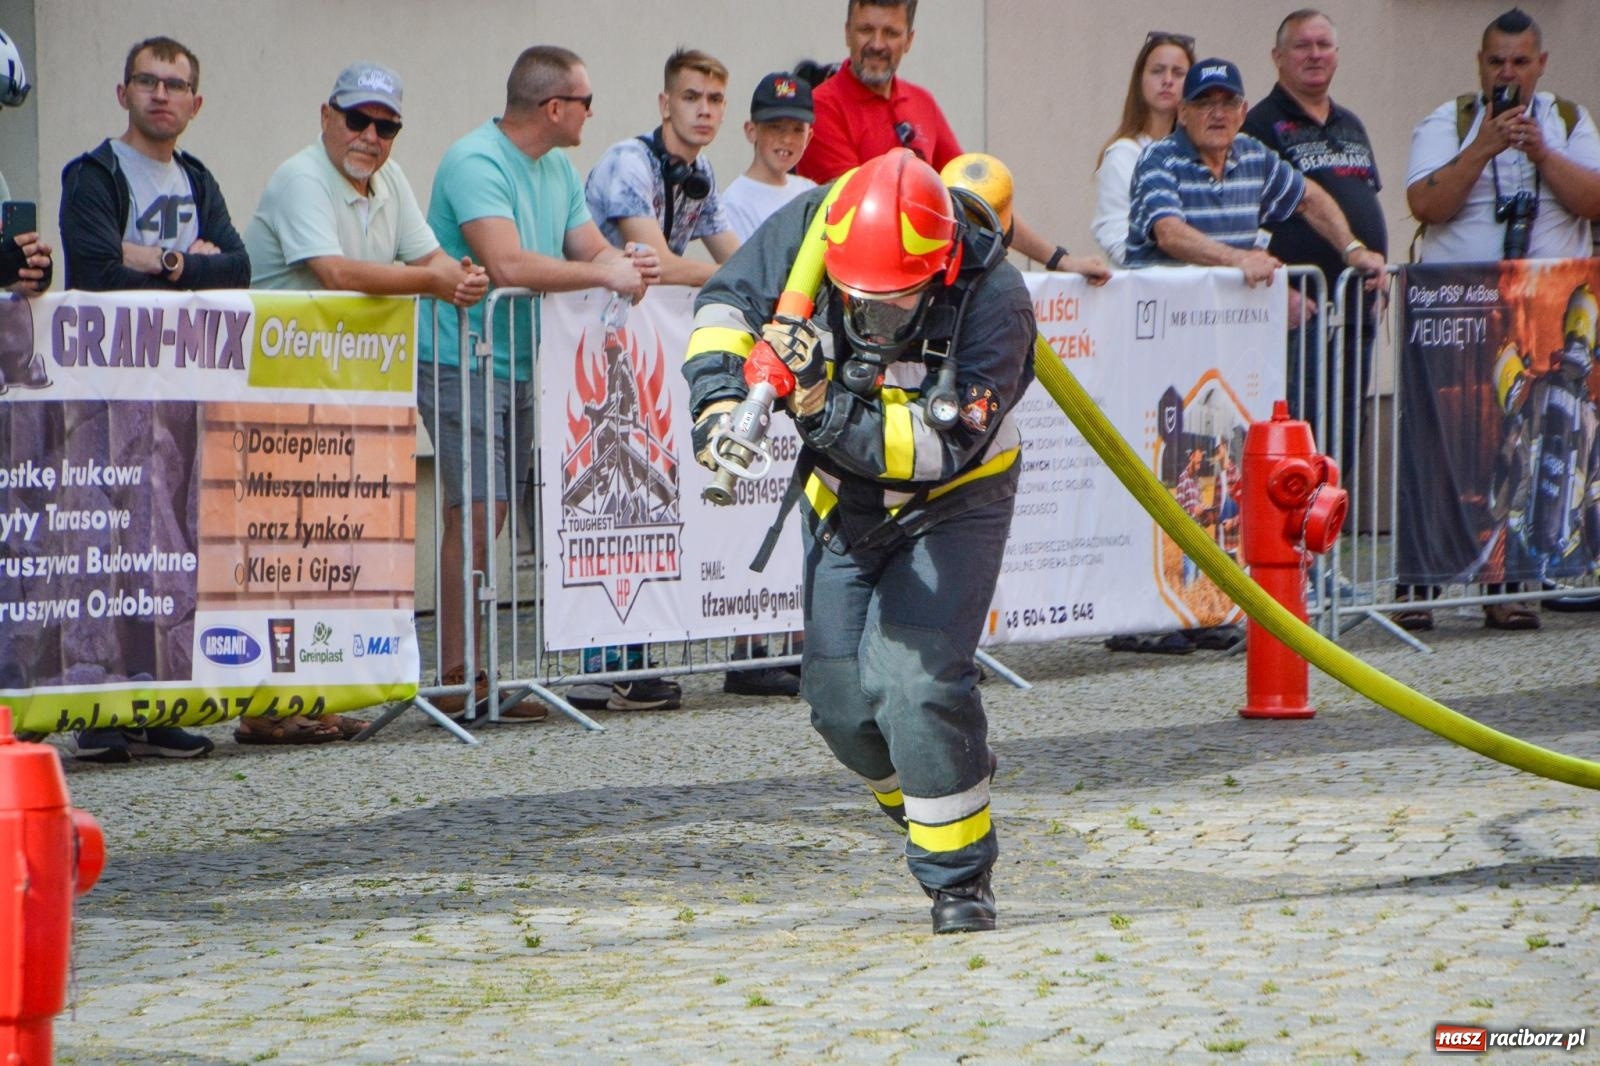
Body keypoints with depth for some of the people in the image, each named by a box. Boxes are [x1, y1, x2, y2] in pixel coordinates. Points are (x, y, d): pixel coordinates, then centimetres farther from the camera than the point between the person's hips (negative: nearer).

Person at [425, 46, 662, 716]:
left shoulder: (558, 169, 14)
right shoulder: (476, 163, -16)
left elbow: (590, 248, 16)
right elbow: (507, 264, -27)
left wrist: (626, 259, -8)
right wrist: (603, 274, -20)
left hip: (521, 366, 9)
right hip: (462, 362, -9)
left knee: (490, 516, 9)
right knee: (475, 512, -13)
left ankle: (466, 667, 12)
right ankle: (458, 674, -11)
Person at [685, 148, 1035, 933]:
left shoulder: (992, 300, -32)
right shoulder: (812, 226, -21)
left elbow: (943, 446, -36)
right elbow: (728, 299, -6)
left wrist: (827, 406, -47)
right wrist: (718, 395, -24)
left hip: (951, 501, -4)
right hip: (843, 500, 5)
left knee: (914, 679, -20)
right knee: (841, 695, 3)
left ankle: (960, 877, -4)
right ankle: (938, 793, 33)